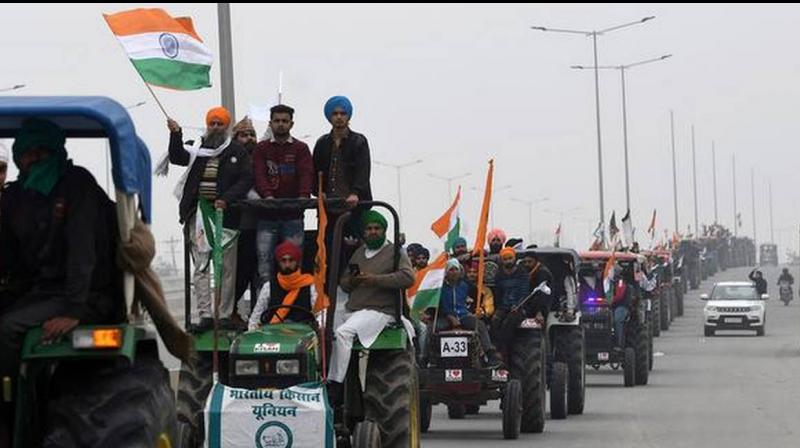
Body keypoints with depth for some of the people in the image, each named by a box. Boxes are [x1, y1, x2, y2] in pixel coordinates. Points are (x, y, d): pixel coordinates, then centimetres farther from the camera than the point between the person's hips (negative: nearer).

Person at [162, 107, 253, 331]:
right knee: (201, 267, -2)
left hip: (225, 214, -1)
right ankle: (205, 315, -3)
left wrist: (226, 199, -13)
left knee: (227, 267, 0)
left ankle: (225, 315, 5)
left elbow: (246, 180, 0)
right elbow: (177, 158, -6)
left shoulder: (238, 152, 8)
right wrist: (175, 135, -22)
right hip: (198, 214, 1)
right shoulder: (196, 148, 12)